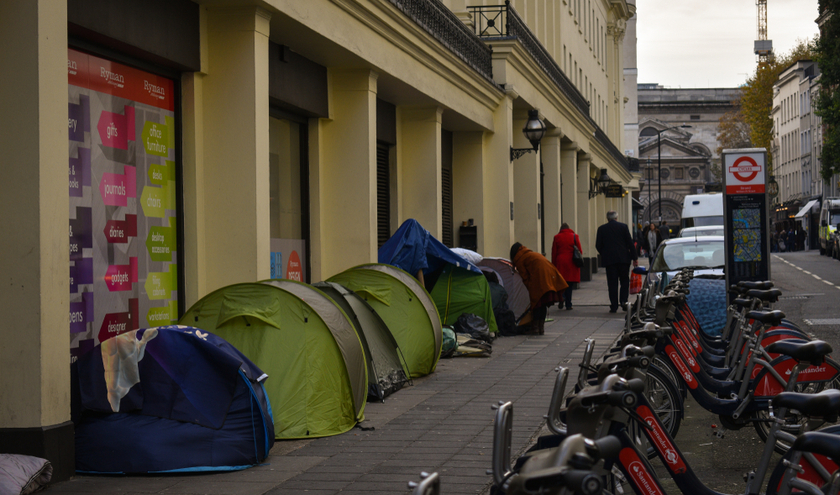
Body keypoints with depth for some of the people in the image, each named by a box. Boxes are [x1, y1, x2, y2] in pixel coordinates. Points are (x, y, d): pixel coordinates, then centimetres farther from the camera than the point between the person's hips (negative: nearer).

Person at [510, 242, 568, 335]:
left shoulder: (519, 260, 8)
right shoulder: (533, 254, 32)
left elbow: (525, 277, 3)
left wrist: (530, 288, 12)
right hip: (551, 276, 8)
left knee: (536, 303, -1)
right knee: (543, 304, 13)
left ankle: (535, 329, 0)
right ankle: (541, 328, 16)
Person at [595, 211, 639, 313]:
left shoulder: (601, 229, 2)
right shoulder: (623, 226, 1)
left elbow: (598, 245, 2)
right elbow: (630, 243, 0)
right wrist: (634, 258, 4)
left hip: (609, 259, 0)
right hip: (623, 258, 0)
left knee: (612, 283, 3)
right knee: (624, 280, 12)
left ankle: (614, 306, 0)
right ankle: (623, 300, -5)